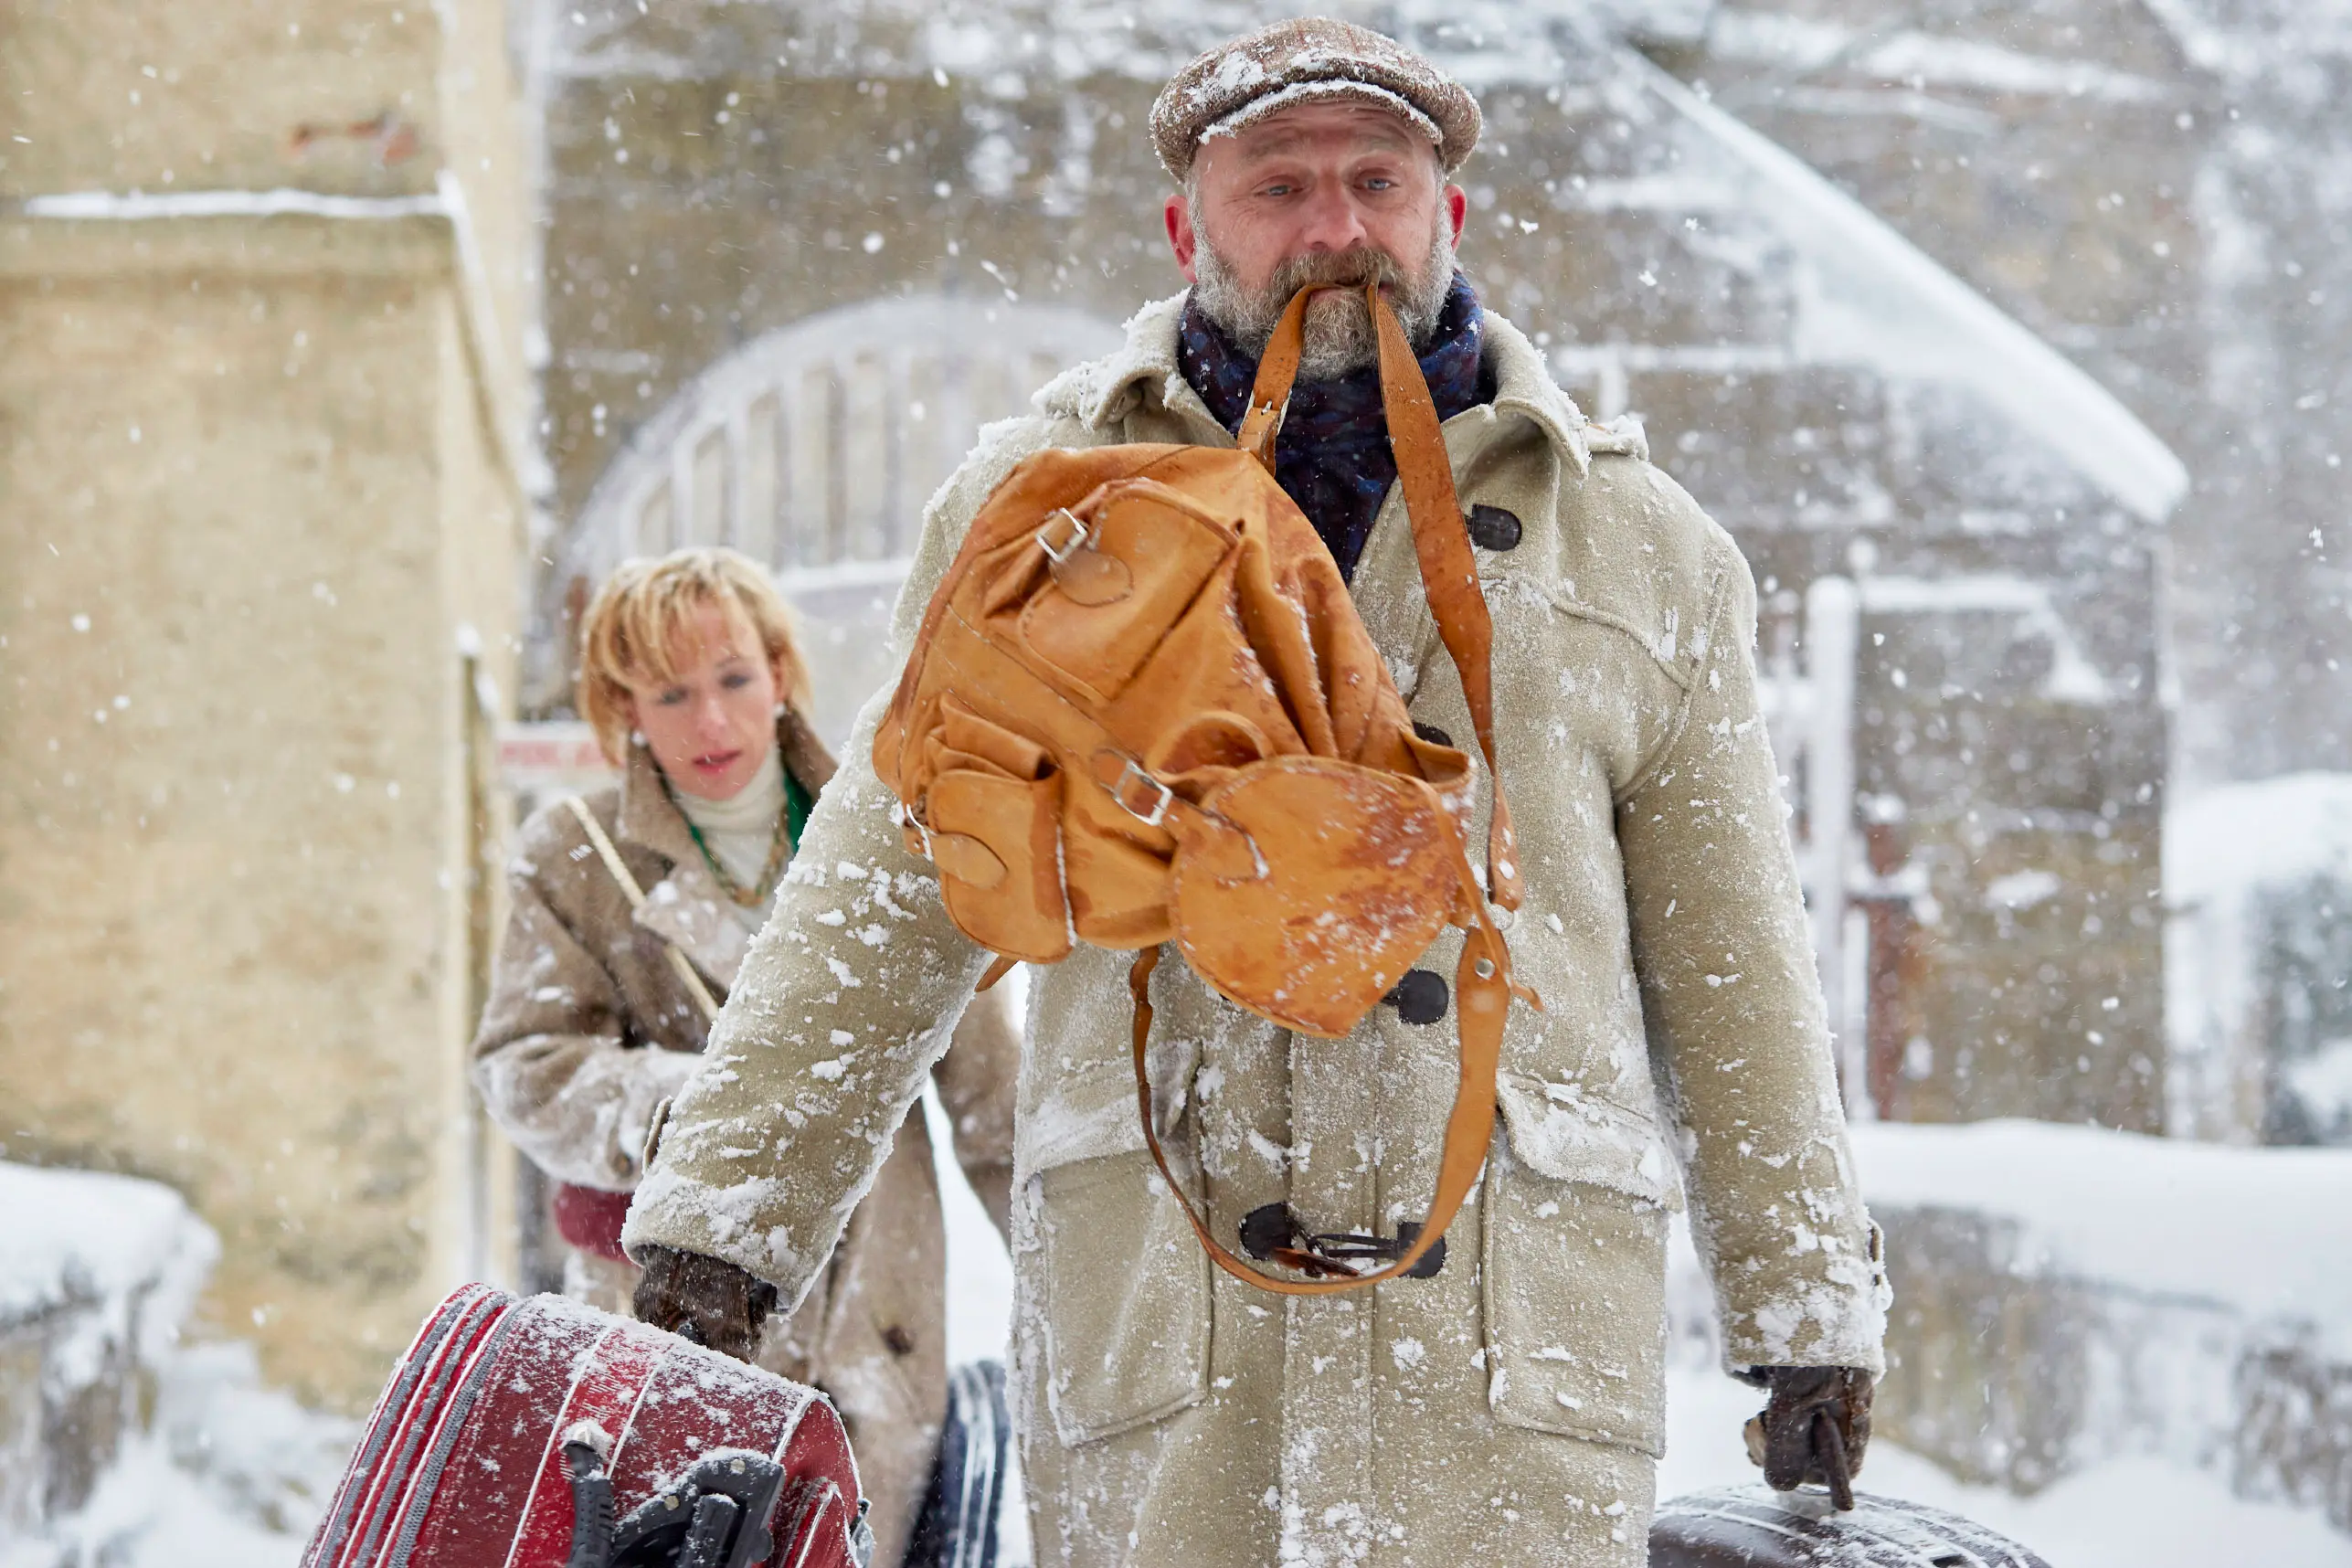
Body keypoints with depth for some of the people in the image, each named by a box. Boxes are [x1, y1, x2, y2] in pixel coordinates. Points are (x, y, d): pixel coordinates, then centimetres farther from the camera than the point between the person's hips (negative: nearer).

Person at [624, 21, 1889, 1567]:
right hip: (1149, 1285, 0)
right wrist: (721, 1215, 6)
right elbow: (883, 900, 13)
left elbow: (1732, 968, 17)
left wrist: (1812, 1310, 14)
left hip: (1519, 1294, 0)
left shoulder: (1640, 545, 15)